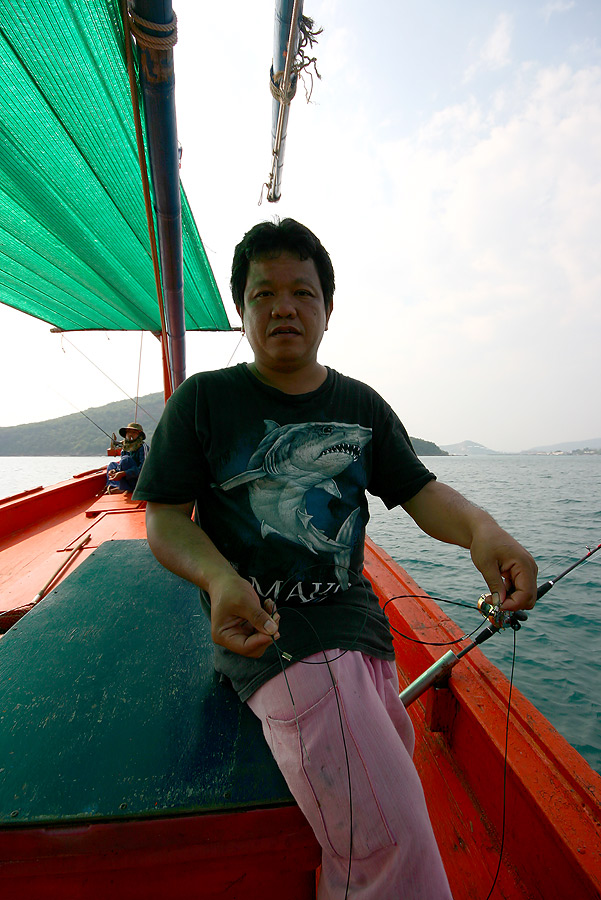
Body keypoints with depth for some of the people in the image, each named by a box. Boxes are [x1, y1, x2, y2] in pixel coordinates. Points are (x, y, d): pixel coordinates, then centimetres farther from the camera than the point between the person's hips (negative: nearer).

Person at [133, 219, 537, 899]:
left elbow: (422, 494, 7)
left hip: (352, 610, 5)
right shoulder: (203, 399, 2)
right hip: (259, 623, -4)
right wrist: (220, 577, -21)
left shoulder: (362, 405, 12)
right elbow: (164, 519, 0)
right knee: (389, 843, -17)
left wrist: (481, 528, -15)